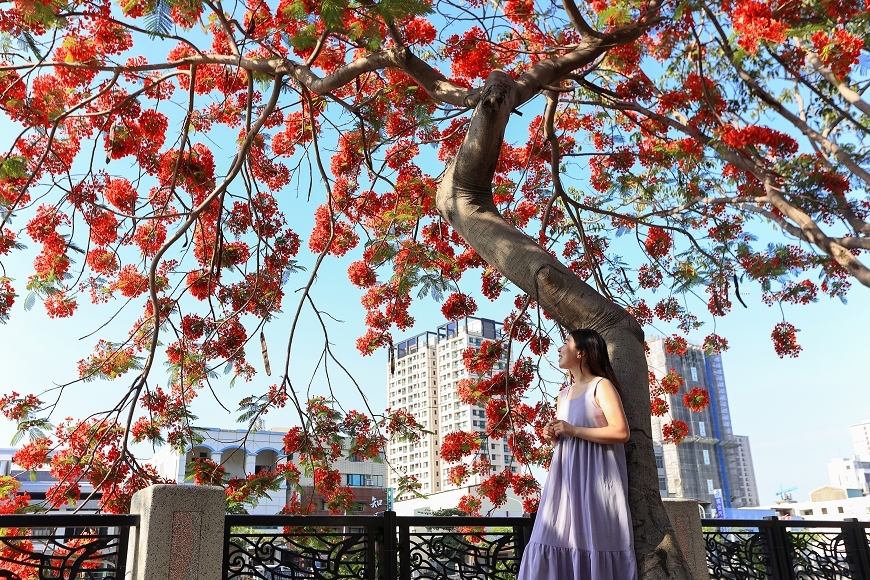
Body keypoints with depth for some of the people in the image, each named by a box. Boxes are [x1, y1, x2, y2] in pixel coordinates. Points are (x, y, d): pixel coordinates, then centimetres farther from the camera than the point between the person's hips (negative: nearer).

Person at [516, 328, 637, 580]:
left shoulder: (601, 386, -5)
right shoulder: (563, 395, 18)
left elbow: (621, 432, -15)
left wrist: (573, 431, -15)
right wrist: (552, 435, 4)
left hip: (595, 477, -7)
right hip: (566, 478, 7)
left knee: (594, 540, -7)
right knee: (556, 539, 0)